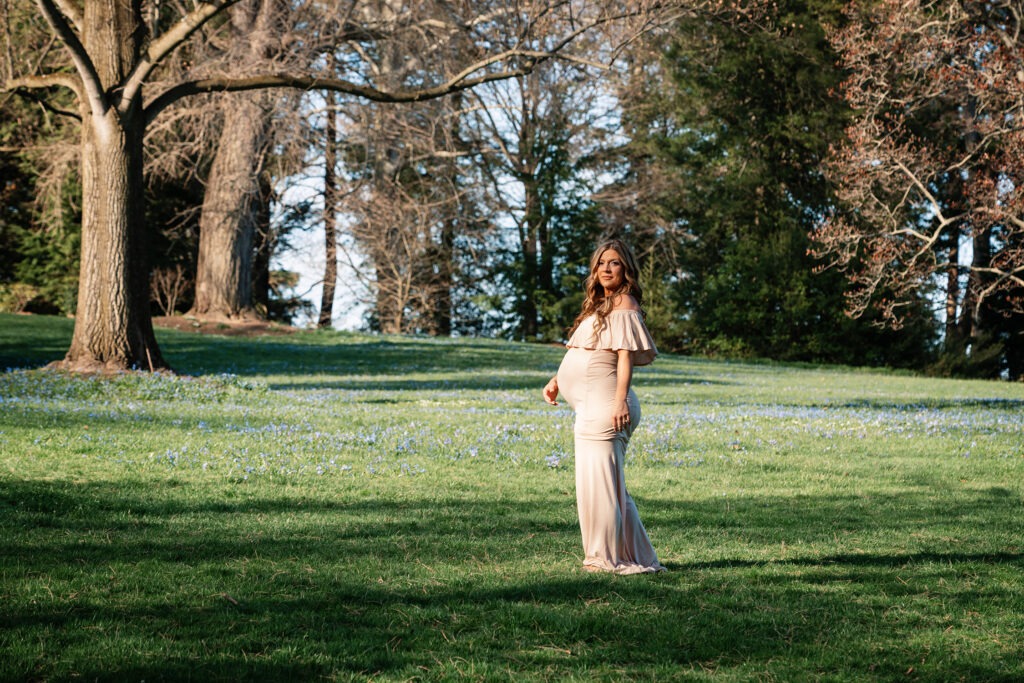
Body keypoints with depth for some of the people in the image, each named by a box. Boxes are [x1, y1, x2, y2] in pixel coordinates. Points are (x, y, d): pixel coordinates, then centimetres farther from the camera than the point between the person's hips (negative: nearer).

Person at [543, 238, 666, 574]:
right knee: (607, 484, 12)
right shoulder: (599, 305, 21)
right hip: (589, 407, 10)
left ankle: (606, 557, -2)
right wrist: (557, 381, 18)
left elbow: (626, 356, -18)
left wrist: (620, 400, -26)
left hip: (605, 406, -10)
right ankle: (637, 557, 17)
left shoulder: (624, 305, -8)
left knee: (598, 481, -8)